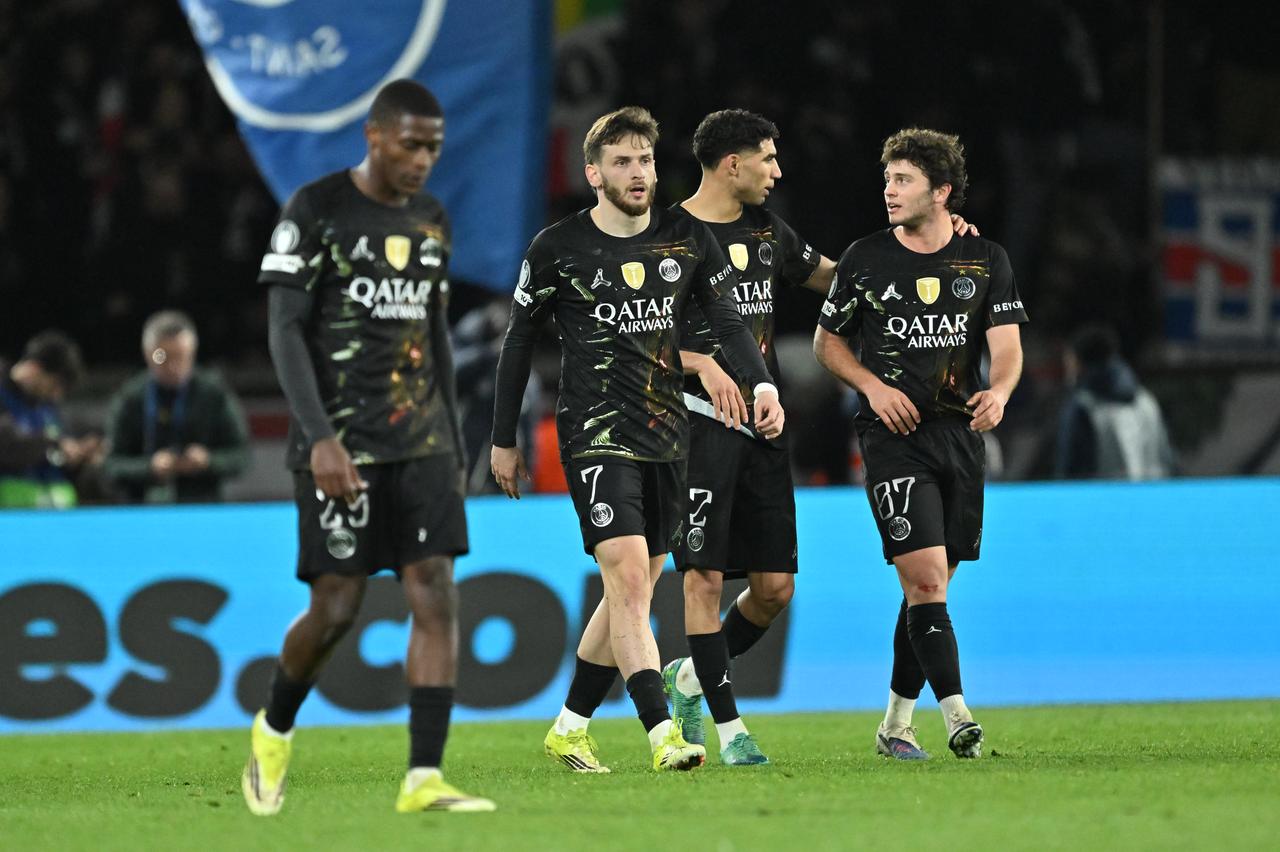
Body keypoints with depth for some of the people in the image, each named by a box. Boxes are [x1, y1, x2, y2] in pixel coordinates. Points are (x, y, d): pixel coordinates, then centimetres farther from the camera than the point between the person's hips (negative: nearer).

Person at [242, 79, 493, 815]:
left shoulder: (432, 221, 13)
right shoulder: (316, 211, -7)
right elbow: (285, 330, -11)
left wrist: (455, 446, 18)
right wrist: (319, 438, -20)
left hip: (422, 442, 5)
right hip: (342, 444, -5)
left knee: (437, 595, -8)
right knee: (337, 606, -6)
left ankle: (425, 778, -10)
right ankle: (275, 729, 24)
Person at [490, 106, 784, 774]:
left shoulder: (688, 240, 6)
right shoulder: (558, 248, -4)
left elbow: (727, 321, 6)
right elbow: (519, 341, 5)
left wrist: (762, 384, -14)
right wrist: (504, 440, 8)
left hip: (667, 436, 5)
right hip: (596, 436, -5)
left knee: (632, 592, 10)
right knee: (628, 577, -17)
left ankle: (569, 728, 23)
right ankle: (662, 734, -23)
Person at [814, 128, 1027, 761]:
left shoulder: (986, 261, 5)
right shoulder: (864, 259, 1)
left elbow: (1007, 347, 1)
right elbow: (827, 341, 10)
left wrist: (998, 392, -21)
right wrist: (874, 386, -7)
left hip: (959, 435, 3)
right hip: (893, 433, -3)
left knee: (929, 589, 9)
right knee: (925, 580, -16)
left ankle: (895, 726, 21)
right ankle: (958, 720, -21)